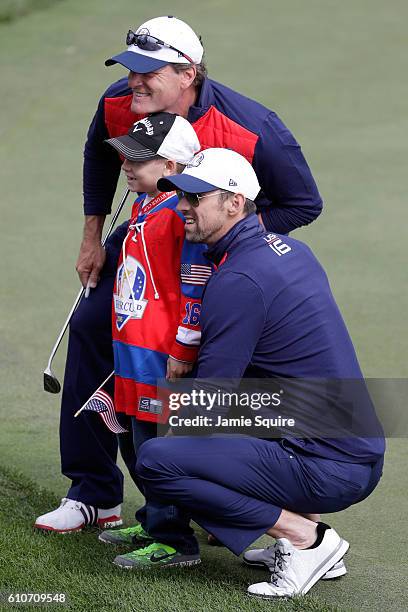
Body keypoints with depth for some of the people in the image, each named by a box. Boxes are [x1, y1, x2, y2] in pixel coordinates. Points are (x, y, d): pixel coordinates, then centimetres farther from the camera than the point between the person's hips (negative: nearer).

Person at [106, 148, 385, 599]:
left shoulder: (238, 281, -16)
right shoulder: (291, 249, 13)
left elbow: (205, 408, -12)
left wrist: (171, 436, 7)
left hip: (331, 471, -10)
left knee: (155, 461, -16)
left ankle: (305, 538, -9)